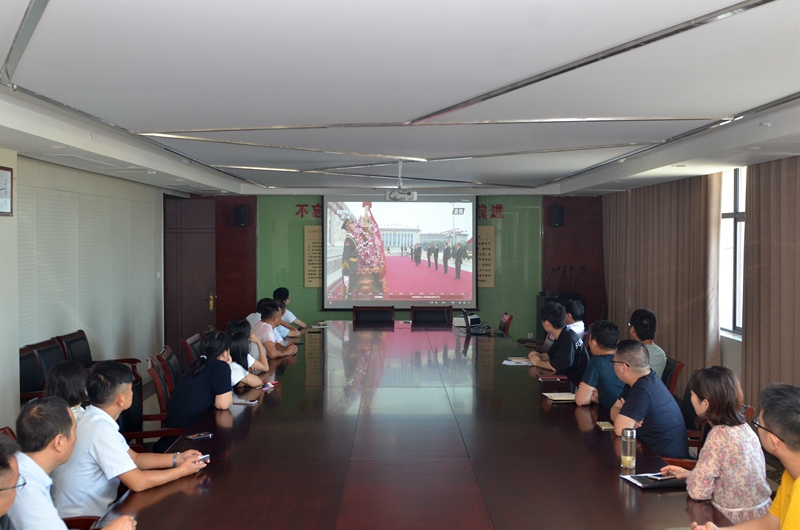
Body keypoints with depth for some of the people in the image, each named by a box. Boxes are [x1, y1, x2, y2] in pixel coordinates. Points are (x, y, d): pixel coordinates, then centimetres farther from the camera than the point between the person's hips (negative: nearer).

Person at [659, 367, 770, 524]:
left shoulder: (718, 436, -23)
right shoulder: (744, 428, 0)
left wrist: (689, 478, -2)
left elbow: (698, 491, -21)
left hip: (739, 521, -7)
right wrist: (689, 473, 12)